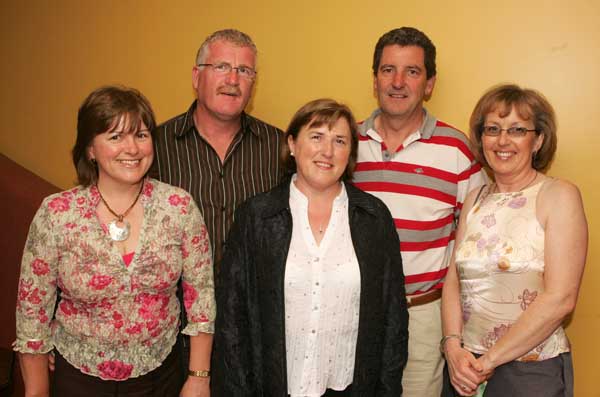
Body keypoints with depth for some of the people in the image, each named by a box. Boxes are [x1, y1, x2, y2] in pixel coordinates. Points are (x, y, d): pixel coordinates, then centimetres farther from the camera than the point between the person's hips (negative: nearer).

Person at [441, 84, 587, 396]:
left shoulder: (558, 195, -9)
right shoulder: (475, 199, 6)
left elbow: (560, 299, -16)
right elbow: (453, 280, 4)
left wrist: (489, 360, -15)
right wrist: (453, 345, -11)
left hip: (531, 370, -4)